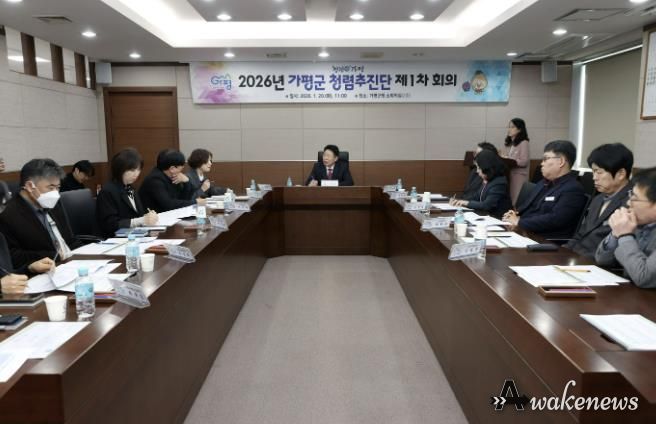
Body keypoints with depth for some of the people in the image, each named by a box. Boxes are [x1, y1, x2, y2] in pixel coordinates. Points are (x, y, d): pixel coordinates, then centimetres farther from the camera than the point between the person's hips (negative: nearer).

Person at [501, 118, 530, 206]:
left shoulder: (523, 143, -6)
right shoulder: (509, 144, 13)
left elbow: (524, 162, -12)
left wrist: (508, 159, -13)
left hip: (519, 176, -6)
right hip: (508, 175, 6)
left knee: (517, 201, -6)